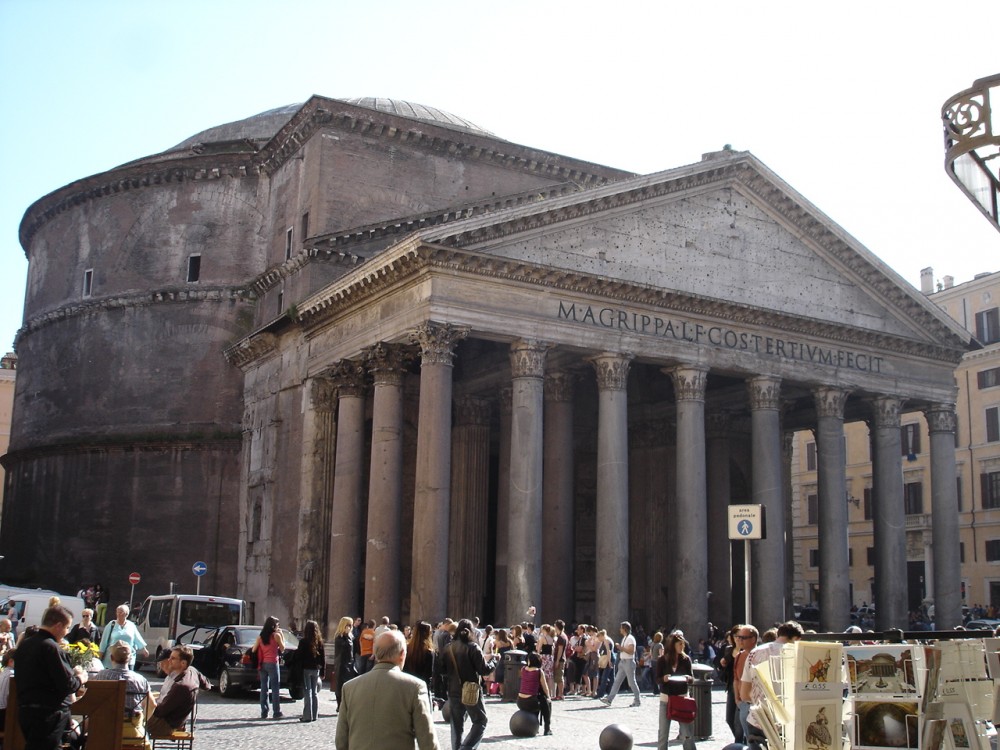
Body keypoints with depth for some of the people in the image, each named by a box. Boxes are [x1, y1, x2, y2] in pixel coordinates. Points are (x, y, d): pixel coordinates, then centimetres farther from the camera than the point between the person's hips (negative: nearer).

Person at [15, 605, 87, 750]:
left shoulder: (25, 644, 9)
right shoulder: (51, 647, -19)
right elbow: (67, 685, -20)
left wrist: (72, 672, 17)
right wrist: (80, 678, 1)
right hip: (48, 714, -9)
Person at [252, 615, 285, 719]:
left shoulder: (260, 637, 7)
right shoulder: (276, 635, -6)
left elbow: (254, 650, 5)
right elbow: (282, 648, 2)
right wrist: (282, 636, 9)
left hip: (263, 664, 5)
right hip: (273, 663, -5)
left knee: (264, 688, 8)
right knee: (275, 688, 0)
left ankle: (264, 712, 8)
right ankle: (277, 712, -1)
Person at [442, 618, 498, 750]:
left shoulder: (449, 648, 1)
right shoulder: (472, 647, -12)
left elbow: (442, 670, 6)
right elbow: (484, 670, -13)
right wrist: (494, 660, 3)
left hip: (453, 692, 5)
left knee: (456, 724, 15)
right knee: (480, 721, 6)